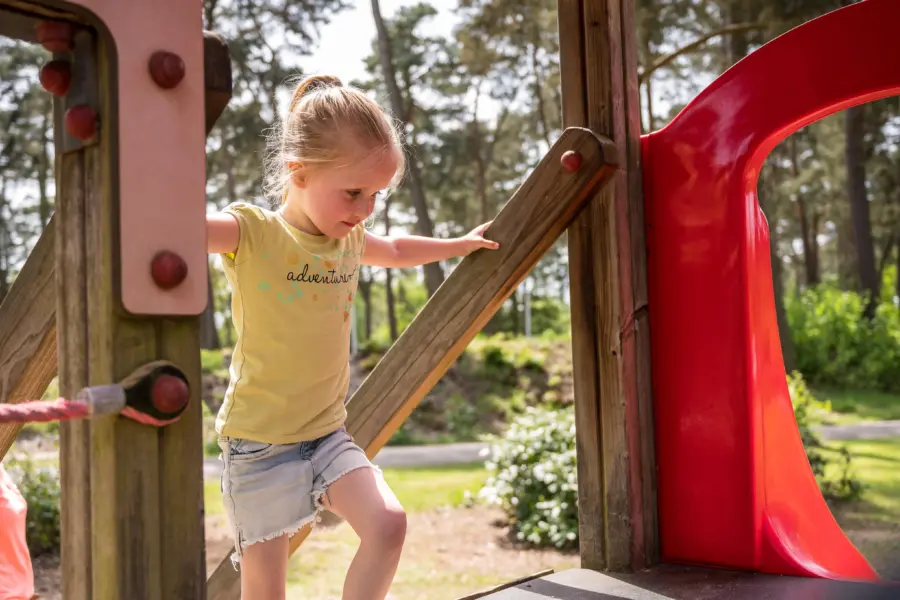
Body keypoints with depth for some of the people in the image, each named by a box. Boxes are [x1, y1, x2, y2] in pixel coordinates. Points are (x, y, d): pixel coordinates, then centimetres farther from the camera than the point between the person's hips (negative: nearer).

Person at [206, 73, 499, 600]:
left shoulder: (350, 240, 6)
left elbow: (396, 251, 29)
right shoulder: (251, 233, -14)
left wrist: (460, 244, 38)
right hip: (258, 442, -5)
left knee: (388, 523, -14)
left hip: (328, 433, 6)